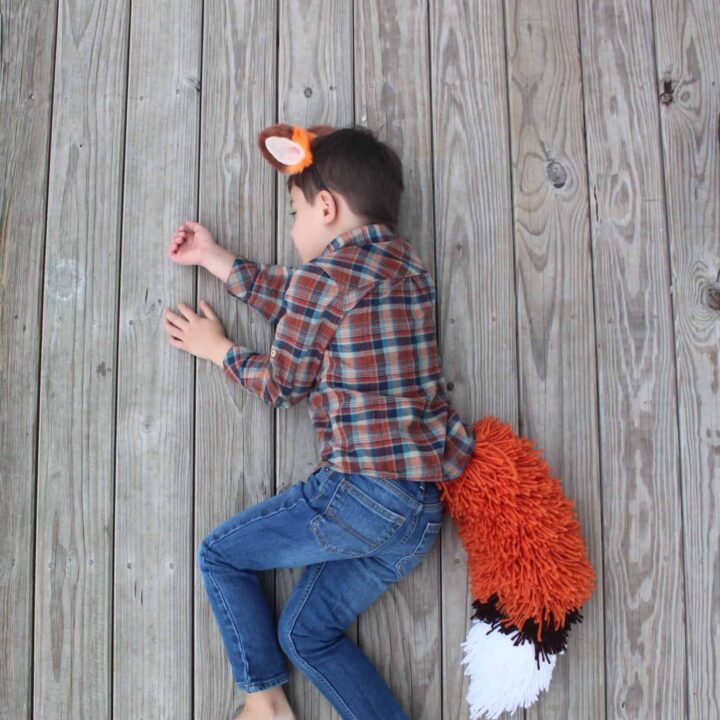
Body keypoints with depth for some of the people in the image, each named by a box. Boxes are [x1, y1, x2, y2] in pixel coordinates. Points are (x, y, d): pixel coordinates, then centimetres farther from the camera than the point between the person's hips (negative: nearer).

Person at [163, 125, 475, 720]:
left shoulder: (327, 271, -11)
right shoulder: (404, 262, 14)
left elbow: (282, 383, 0)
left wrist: (216, 347, 18)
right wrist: (214, 258, 29)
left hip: (363, 492, -9)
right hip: (427, 505, 9)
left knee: (220, 555, 13)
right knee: (305, 632, 20)